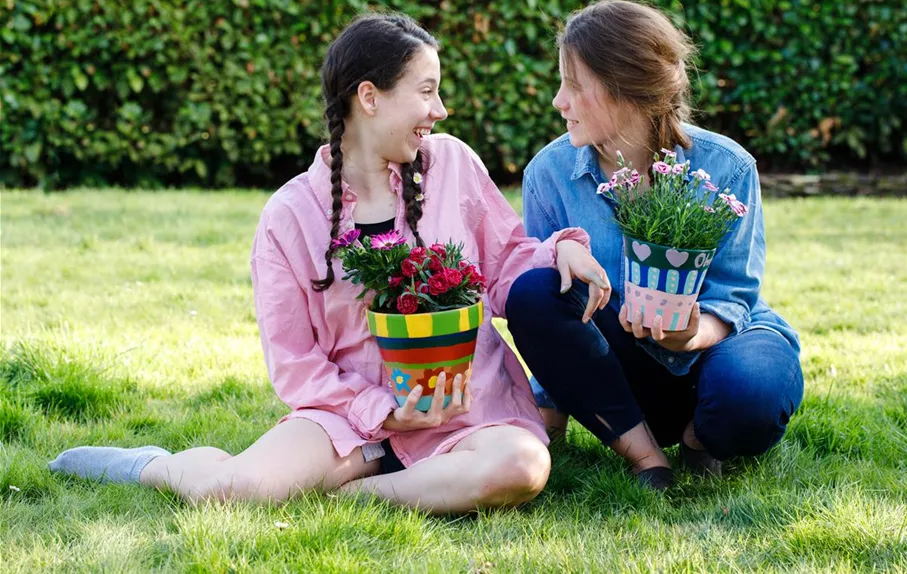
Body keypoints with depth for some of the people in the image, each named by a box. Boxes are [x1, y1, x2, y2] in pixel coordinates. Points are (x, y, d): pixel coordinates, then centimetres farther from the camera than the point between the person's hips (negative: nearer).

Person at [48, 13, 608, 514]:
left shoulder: (452, 163, 4)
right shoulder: (290, 216, -2)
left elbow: (505, 260, 13)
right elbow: (294, 363, -2)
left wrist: (560, 249, -9)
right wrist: (384, 414, -15)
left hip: (471, 403, 2)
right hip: (356, 409, -2)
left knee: (520, 467, -35)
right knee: (232, 489, -28)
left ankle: (348, 493, -17)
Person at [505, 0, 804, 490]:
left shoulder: (725, 167, -15)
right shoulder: (549, 173, -9)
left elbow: (731, 298, -14)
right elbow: (541, 312, -4)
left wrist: (691, 335, -37)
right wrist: (548, 409, -10)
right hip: (622, 370, 2)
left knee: (750, 392, -39)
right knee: (529, 288, -26)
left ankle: (697, 432, 1)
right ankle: (643, 453, -19)